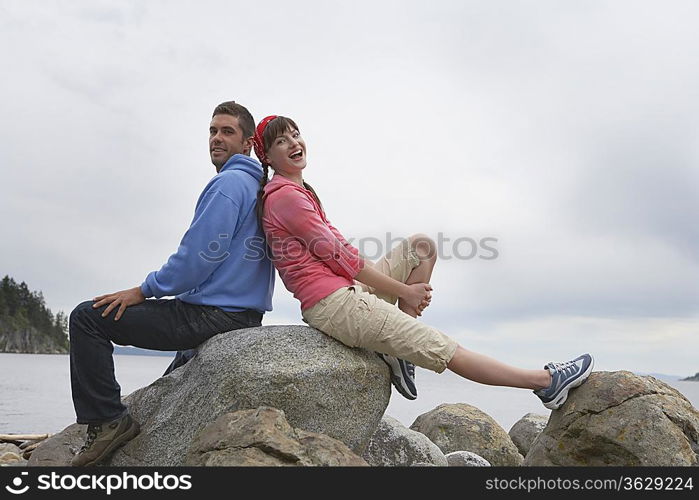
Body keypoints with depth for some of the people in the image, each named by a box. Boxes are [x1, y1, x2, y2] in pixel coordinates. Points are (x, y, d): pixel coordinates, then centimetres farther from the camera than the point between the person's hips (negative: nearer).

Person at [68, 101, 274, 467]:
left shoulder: (228, 182, -13)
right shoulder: (260, 188, 18)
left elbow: (201, 254, -21)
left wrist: (142, 291, -10)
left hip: (211, 314, -10)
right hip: (247, 316, 10)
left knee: (87, 317, -6)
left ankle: (107, 420, -6)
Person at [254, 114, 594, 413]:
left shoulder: (297, 191, 20)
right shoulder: (284, 196, -10)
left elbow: (338, 251, 16)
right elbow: (339, 255, -13)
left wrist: (405, 290, 7)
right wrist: (404, 290, -5)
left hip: (346, 290, 10)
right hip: (333, 306, -10)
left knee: (420, 246, 14)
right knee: (440, 348, -9)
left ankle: (400, 347, 2)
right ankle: (545, 381, -3)